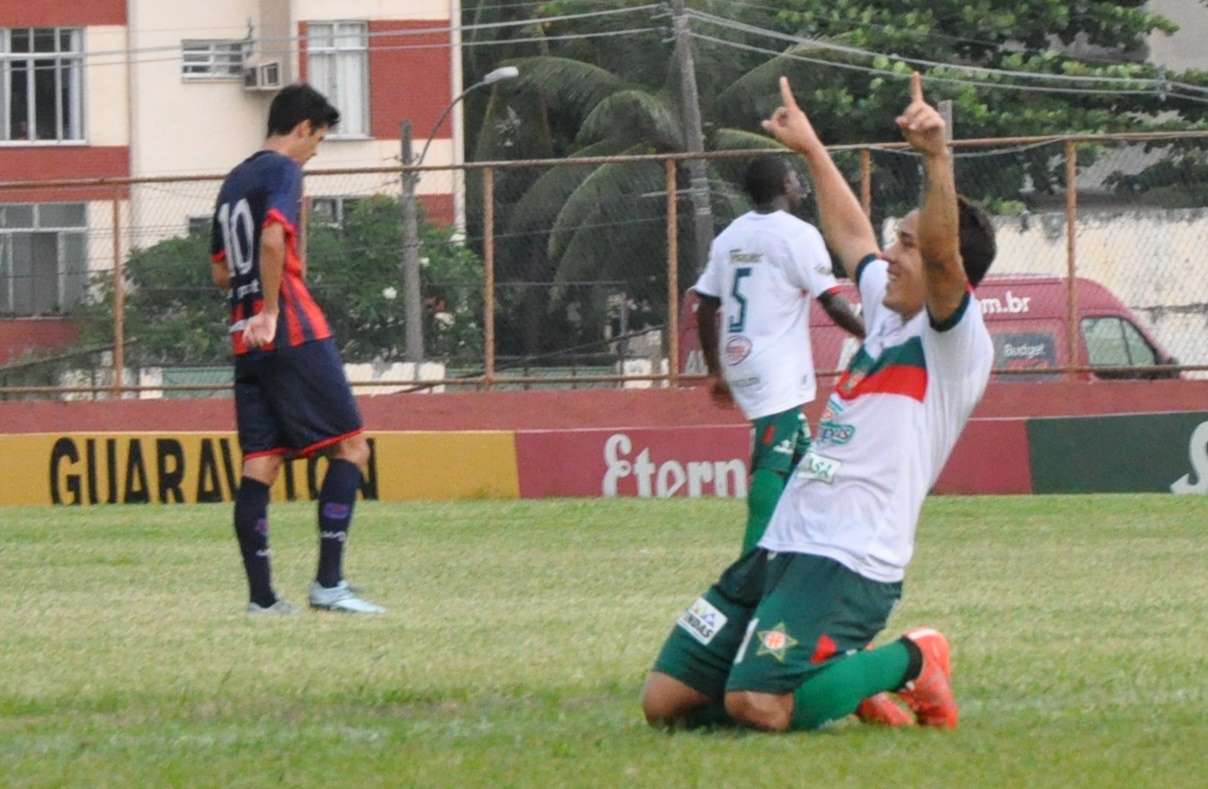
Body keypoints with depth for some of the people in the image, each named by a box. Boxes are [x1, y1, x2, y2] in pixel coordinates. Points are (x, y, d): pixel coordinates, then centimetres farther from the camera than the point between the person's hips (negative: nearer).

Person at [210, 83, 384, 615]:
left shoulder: (234, 181, 19)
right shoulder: (282, 170, -6)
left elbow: (221, 272, 24)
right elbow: (272, 238, -22)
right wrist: (270, 311, -18)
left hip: (247, 342, 8)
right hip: (295, 334, -8)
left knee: (260, 465, 5)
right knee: (350, 448, -3)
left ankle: (261, 596, 1)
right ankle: (328, 583, -9)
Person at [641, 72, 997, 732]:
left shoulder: (957, 341, -6)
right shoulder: (888, 312, 18)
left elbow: (941, 254, -26)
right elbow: (851, 237, 37)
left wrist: (936, 159, -40)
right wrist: (811, 149, 46)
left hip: (848, 564, -9)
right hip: (779, 549, 9)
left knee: (759, 707, -28)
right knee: (665, 701, 2)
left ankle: (910, 661, -1)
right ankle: (842, 677, 18)